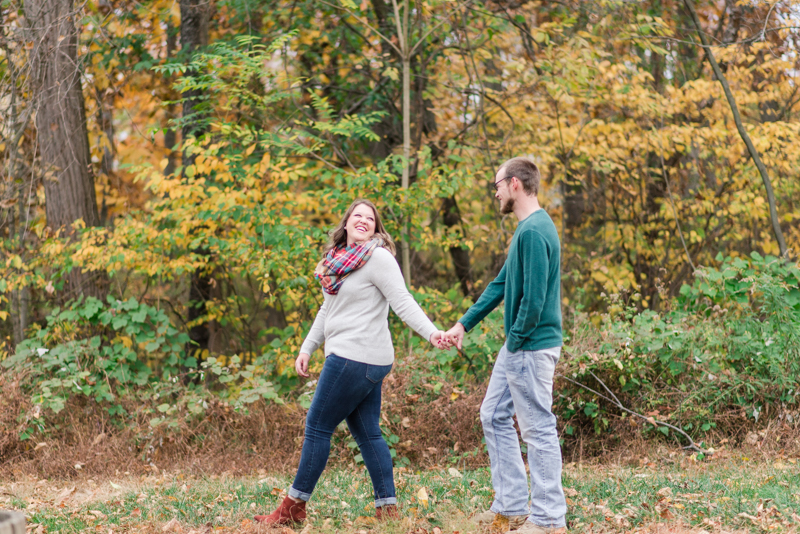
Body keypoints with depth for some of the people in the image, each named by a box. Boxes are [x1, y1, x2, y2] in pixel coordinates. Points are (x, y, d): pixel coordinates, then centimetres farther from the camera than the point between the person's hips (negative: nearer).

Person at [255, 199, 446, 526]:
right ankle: (387, 508, 10)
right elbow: (328, 311, 25)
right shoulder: (337, 259, 17)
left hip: (356, 358, -9)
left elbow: (402, 302, -17)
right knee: (367, 433, 8)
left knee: (318, 426, -3)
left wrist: (430, 332, -29)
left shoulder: (378, 258, -10)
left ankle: (294, 508, 5)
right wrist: (307, 348, 22)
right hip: (346, 355, 9)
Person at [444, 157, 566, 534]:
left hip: (532, 347, -10)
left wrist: (517, 341, -13)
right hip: (517, 347, 10)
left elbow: (534, 298, -24)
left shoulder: (534, 232, -20)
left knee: (539, 430, -3)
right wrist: (463, 325, 16)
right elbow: (501, 284, 18)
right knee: (494, 417, 16)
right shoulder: (526, 229, 13)